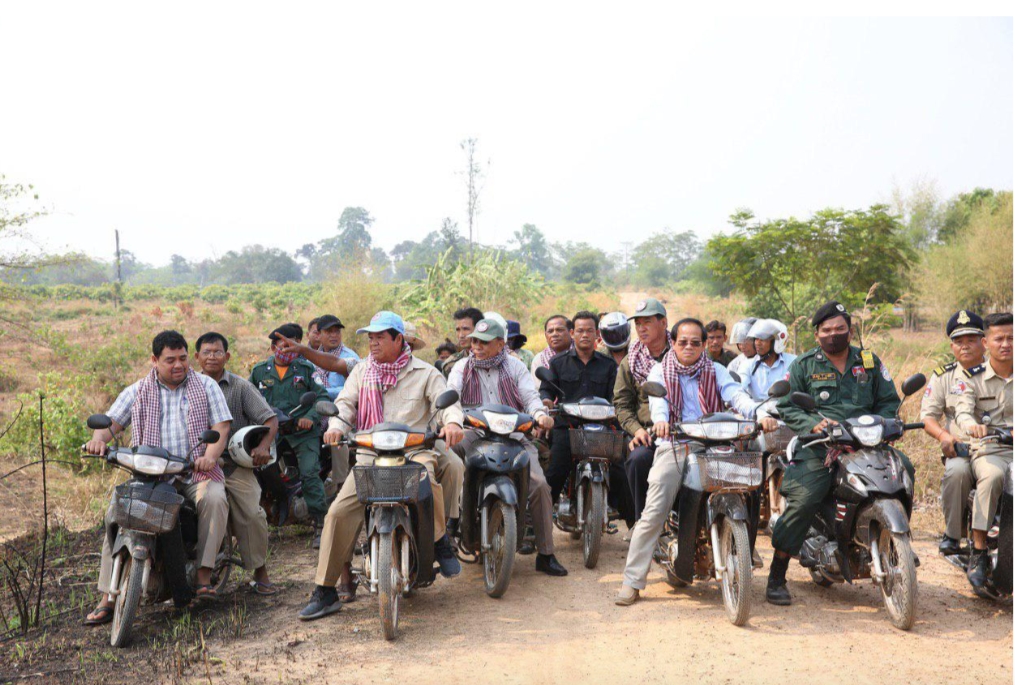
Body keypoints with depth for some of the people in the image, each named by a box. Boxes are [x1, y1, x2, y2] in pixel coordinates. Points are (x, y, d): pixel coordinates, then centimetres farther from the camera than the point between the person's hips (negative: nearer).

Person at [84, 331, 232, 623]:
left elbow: (222, 426, 1)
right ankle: (108, 597, -14)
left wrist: (210, 456, -19)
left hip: (197, 472, -2)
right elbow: (111, 423, 8)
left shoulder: (205, 386, 9)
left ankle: (204, 577, -28)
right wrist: (98, 439, -17)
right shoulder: (136, 392, 14)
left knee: (215, 499, -33)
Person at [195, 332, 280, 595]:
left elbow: (270, 419, 2)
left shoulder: (240, 386, 6)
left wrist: (264, 445, -16)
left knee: (253, 515, -12)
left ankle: (260, 573, 4)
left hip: (236, 463, -1)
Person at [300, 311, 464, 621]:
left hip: (414, 450, -2)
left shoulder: (425, 373, 8)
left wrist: (452, 422, -25)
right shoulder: (361, 371, 18)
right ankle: (325, 592, -3)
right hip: (370, 453, 3)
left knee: (426, 479, -37)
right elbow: (346, 403, 11)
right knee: (339, 511, -14)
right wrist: (336, 426, -12)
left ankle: (440, 539, -8)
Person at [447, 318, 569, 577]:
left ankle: (546, 554, -8)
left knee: (539, 483, -18)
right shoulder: (462, 368, 14)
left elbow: (530, 396, 2)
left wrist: (540, 414, -21)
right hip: (474, 436, 0)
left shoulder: (515, 367, 14)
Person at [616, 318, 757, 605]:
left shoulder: (716, 371, 16)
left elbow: (736, 394, -3)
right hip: (673, 446, -2)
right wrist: (660, 419, -33)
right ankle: (632, 581, -10)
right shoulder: (660, 371, 12)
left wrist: (757, 413, -25)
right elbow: (657, 399, -9)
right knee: (654, 513, -13)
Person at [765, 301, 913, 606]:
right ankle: (776, 578, -12)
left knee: (903, 467, -21)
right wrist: (814, 424, -14)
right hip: (819, 445, -3)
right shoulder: (804, 365, 9)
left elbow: (889, 400, 18)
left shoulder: (870, 362, 17)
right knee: (802, 501, -21)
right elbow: (786, 406, 4)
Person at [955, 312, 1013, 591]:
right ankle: (978, 551, -27)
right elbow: (962, 409, -9)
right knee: (992, 476, -35)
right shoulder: (973, 377, 7)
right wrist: (971, 425, -33)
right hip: (987, 450, -2)